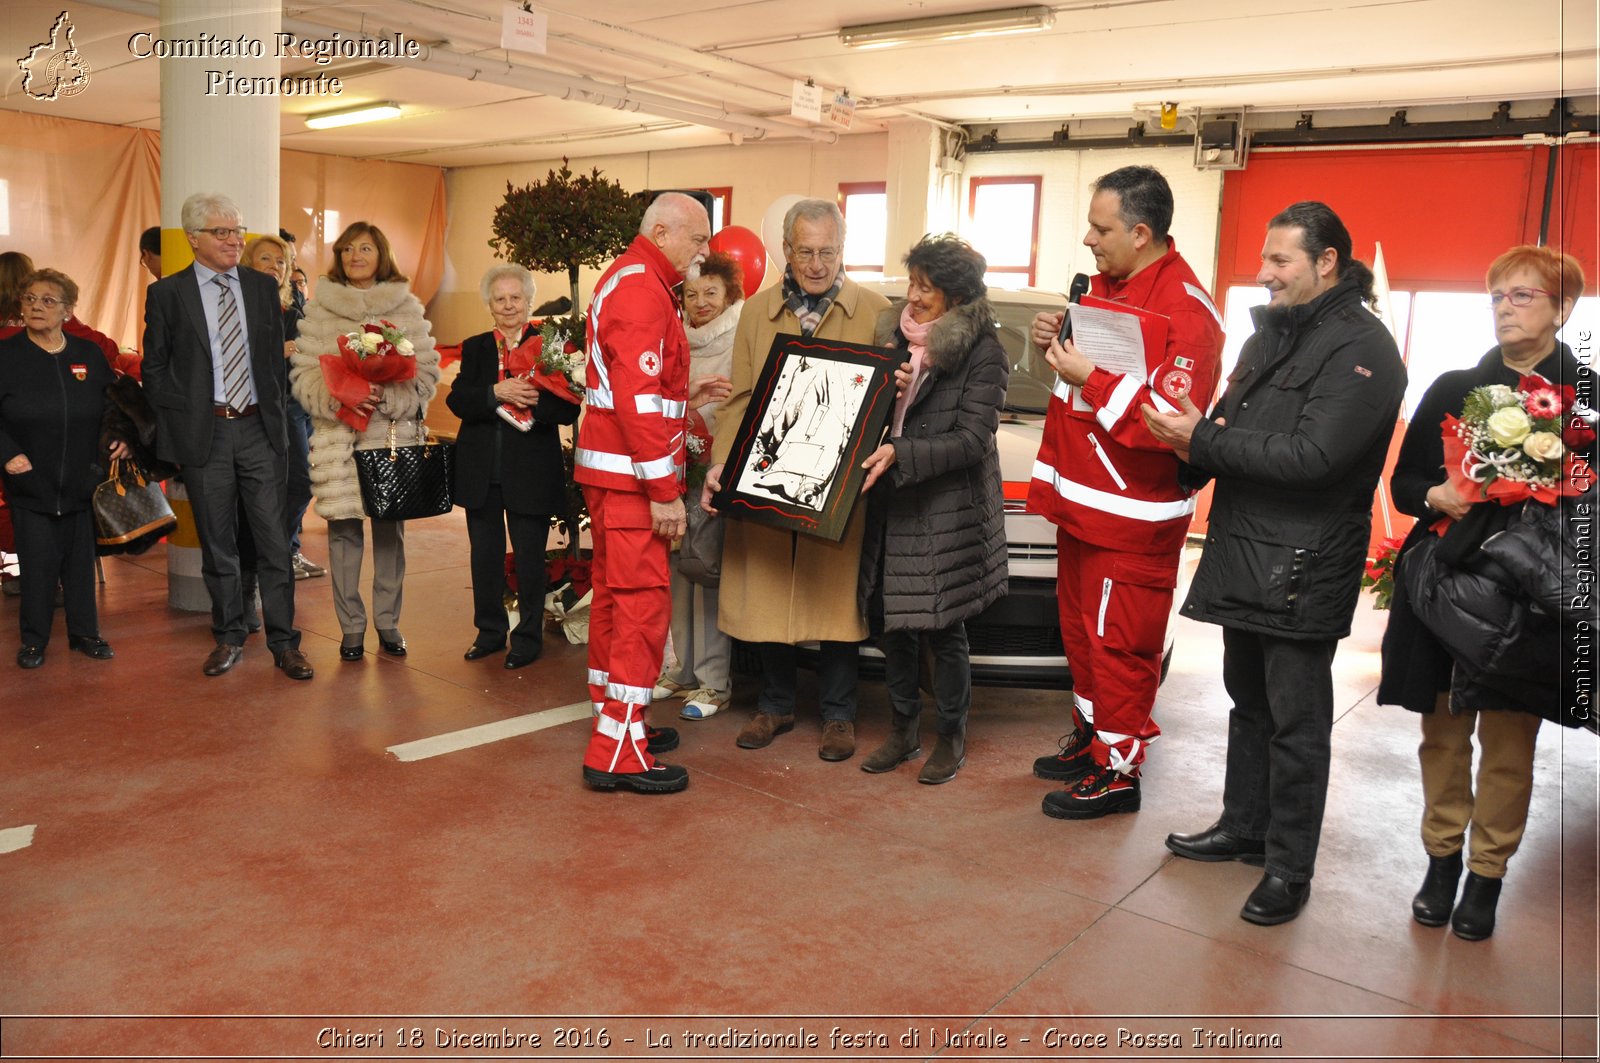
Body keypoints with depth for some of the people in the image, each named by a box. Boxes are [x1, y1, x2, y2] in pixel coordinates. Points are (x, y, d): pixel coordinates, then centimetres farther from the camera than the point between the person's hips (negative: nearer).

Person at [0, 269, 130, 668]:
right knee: (37, 563, 0)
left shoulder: (89, 354, 5)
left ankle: (85, 633, 21)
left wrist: (121, 439, -1)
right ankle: (33, 639, 15)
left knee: (81, 559, 10)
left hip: (82, 482, 2)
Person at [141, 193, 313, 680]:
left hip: (260, 428, 1)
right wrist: (175, 428, -1)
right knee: (217, 543, 8)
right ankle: (229, 637, 21)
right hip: (203, 433, -1)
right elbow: (155, 369, 5)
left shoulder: (264, 287, 8)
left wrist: (275, 415, 4)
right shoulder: (166, 293, 2)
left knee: (274, 539, 0)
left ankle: (284, 643, 7)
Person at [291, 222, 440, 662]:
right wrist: (339, 398, -15)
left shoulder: (406, 307, 7)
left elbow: (426, 372, 3)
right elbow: (302, 373, 3)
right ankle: (351, 626, 12)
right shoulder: (320, 309, 7)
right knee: (343, 528, 1)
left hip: (394, 433, 0)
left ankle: (388, 622, 17)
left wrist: (388, 398, -13)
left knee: (390, 528, 5)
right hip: (339, 434, 0)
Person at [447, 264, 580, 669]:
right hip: (481, 469, 4)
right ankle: (490, 631, 28)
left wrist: (533, 401, -26)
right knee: (485, 555, 12)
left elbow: (568, 410, -9)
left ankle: (529, 637, 20)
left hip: (531, 471, -3)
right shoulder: (474, 347, 10)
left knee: (529, 557, 4)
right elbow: (457, 400, -5)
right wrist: (496, 393, -21)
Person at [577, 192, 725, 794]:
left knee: (615, 594, 15)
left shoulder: (627, 278, 19)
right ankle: (617, 752, -4)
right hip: (631, 474, -11)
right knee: (643, 598, -8)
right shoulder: (643, 288, -14)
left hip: (610, 469, 11)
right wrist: (664, 491, -22)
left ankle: (612, 717, 26)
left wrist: (687, 391, 16)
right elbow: (637, 397, -22)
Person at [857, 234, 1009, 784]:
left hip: (949, 515, -6)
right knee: (892, 623, 11)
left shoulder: (983, 352, -8)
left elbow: (971, 439, -15)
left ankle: (952, 737, 20)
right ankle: (903, 729, 27)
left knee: (944, 630, 3)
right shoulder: (893, 337, 10)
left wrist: (901, 455, -24)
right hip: (890, 509, 6)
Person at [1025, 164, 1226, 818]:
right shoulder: (1107, 282, 10)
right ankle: (1090, 738, 37)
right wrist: (1057, 341, 4)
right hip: (1080, 498, 9)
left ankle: (1117, 771, 14)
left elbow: (1171, 421, -25)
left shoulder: (1185, 310, -18)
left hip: (1131, 517, -9)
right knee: (1080, 626, 20)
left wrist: (1091, 379, -25)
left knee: (1119, 641, 0)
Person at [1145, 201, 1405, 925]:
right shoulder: (1271, 334, 16)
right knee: (1248, 701, 18)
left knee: (1295, 723, 0)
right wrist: (1193, 439, -3)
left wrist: (1203, 442, -20)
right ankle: (1244, 826, 33)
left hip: (1303, 570, -8)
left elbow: (1311, 456, -23)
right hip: (1244, 555, 9)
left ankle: (1289, 867, 12)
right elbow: (1230, 427, 20)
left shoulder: (1361, 348, -12)